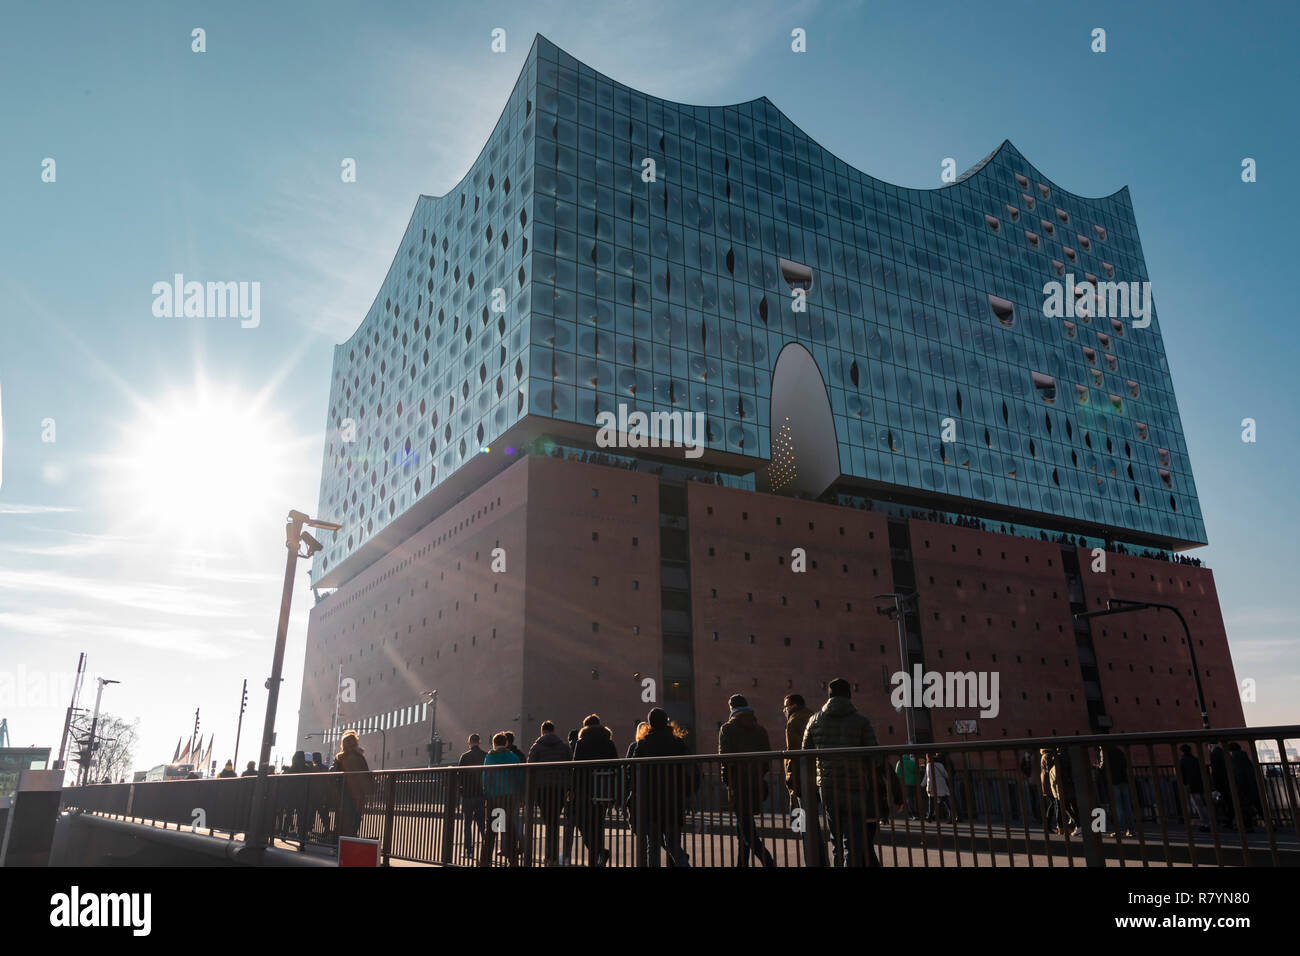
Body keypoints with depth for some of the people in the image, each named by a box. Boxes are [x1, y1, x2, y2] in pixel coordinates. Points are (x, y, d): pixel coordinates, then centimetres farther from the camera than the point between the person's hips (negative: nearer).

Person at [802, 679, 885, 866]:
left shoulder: (815, 720, 6)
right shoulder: (861, 720, -4)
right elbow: (875, 758, -5)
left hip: (827, 789, 3)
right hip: (855, 789, -3)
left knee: (838, 844, 15)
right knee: (853, 845, -2)